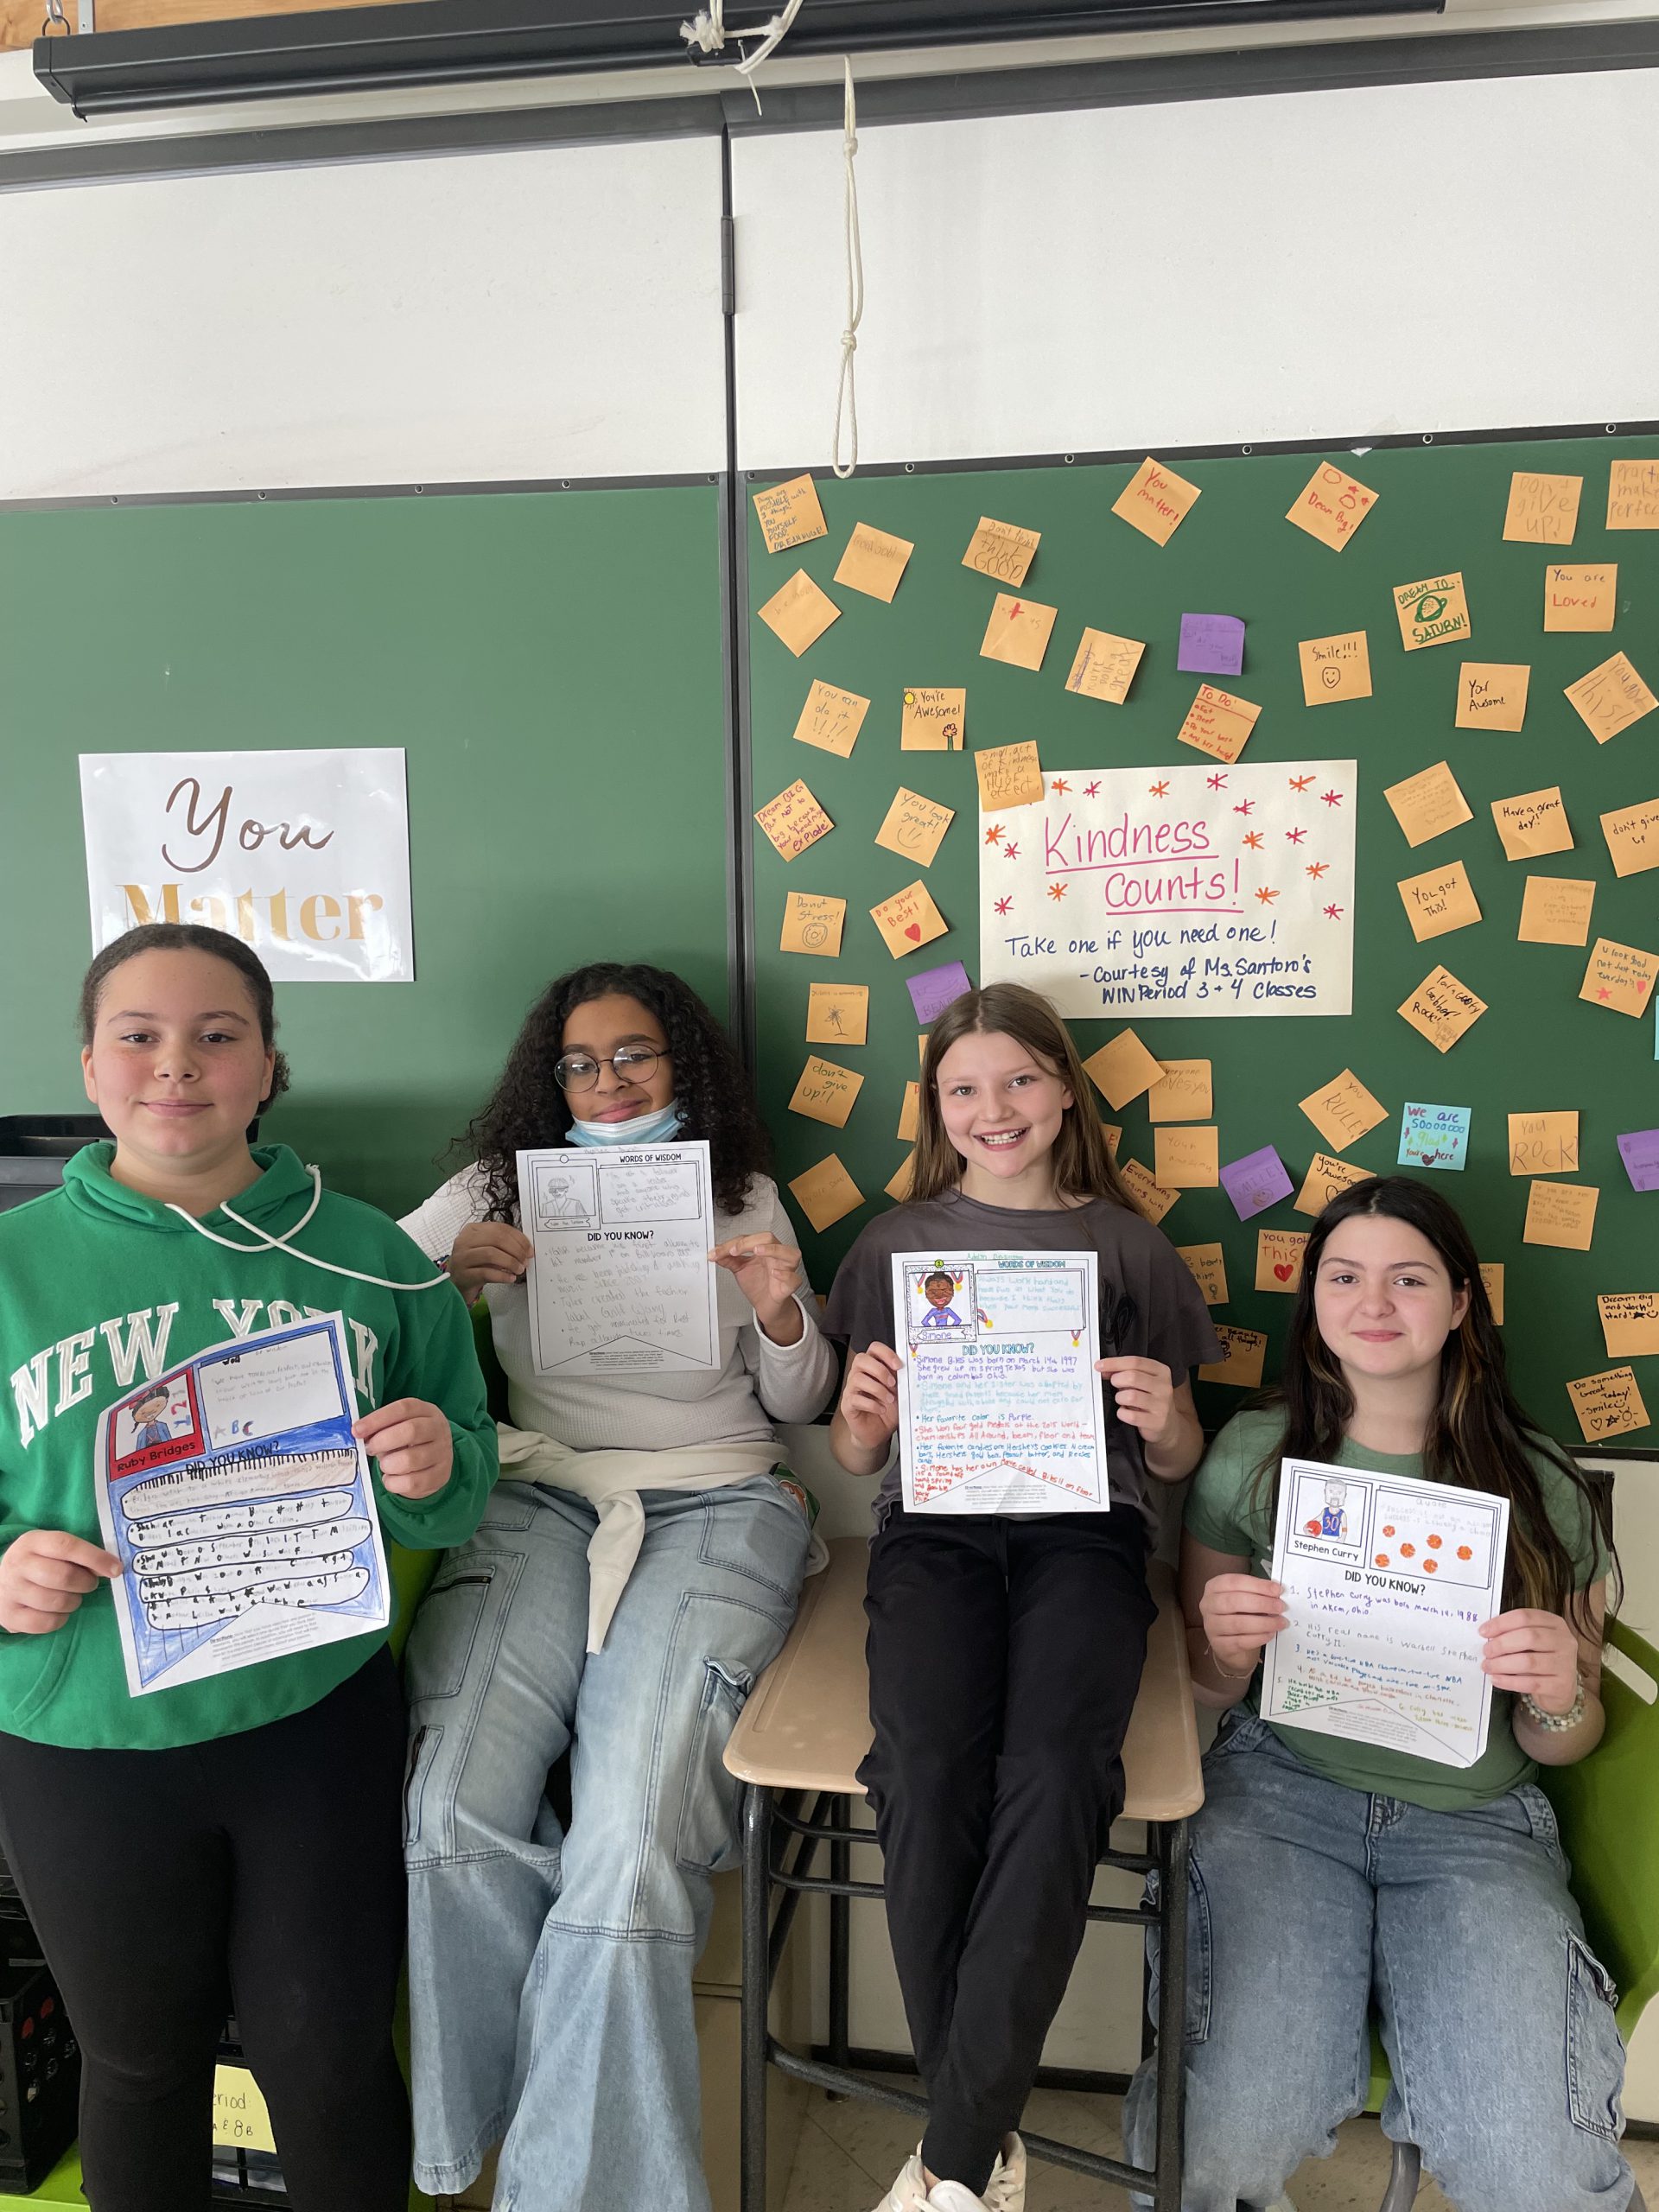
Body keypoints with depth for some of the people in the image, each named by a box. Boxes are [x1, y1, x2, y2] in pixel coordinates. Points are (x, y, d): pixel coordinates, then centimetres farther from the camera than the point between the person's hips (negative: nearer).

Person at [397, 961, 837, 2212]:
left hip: (715, 1509, -1)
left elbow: (796, 1407, 15)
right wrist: (444, 1281, -8)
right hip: (538, 1500, 2)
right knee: (451, 1813, -22)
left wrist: (782, 1318, -6)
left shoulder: (746, 1200, 14)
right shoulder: (497, 1189, 15)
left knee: (633, 1839, -22)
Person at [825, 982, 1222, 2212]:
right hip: (936, 1525, 1)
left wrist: (1163, 1420, -7)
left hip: (1083, 1525, 0)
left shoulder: (1126, 1247, 13)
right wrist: (863, 1417, -8)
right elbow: (857, 1459, 15)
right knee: (927, 1773, -27)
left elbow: (1176, 1464, 17)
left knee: (1054, 1774, -29)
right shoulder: (897, 1245, 15)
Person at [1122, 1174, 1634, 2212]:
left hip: (1477, 1821, 1)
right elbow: (1210, 1695, 7)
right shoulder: (1254, 1455, 1)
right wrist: (1227, 1650, -17)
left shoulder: (1544, 1488, 3)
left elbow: (1561, 1748, 9)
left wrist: (1559, 1698, -16)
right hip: (1283, 1787, 0)